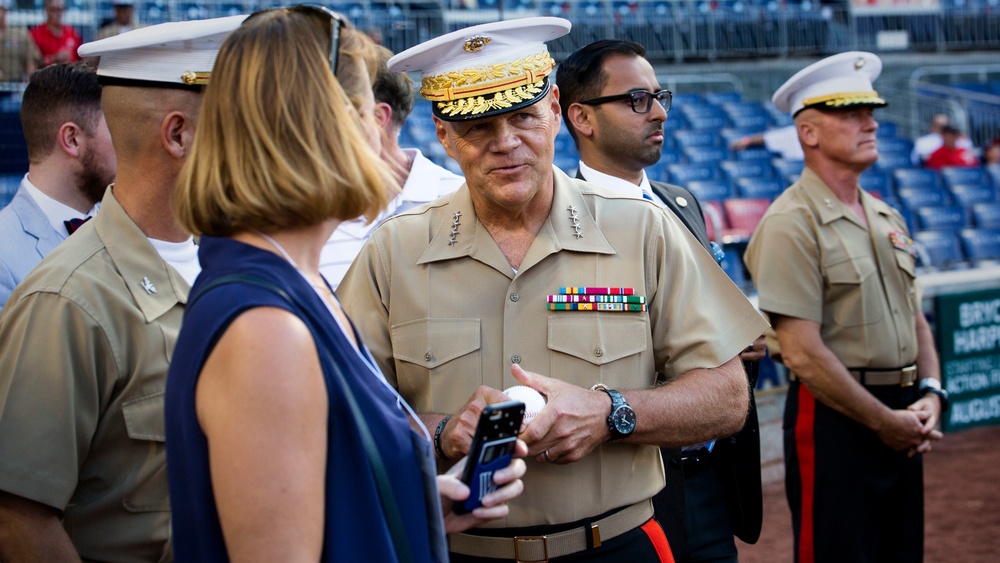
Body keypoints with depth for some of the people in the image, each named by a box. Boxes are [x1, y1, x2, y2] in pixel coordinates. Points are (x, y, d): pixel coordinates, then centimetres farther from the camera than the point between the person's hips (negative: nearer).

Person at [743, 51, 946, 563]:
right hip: (835, 419, -8)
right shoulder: (790, 224, -13)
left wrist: (930, 394, 1)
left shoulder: (887, 218, 13)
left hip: (900, 420, 8)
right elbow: (804, 353, -19)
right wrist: (884, 420, -12)